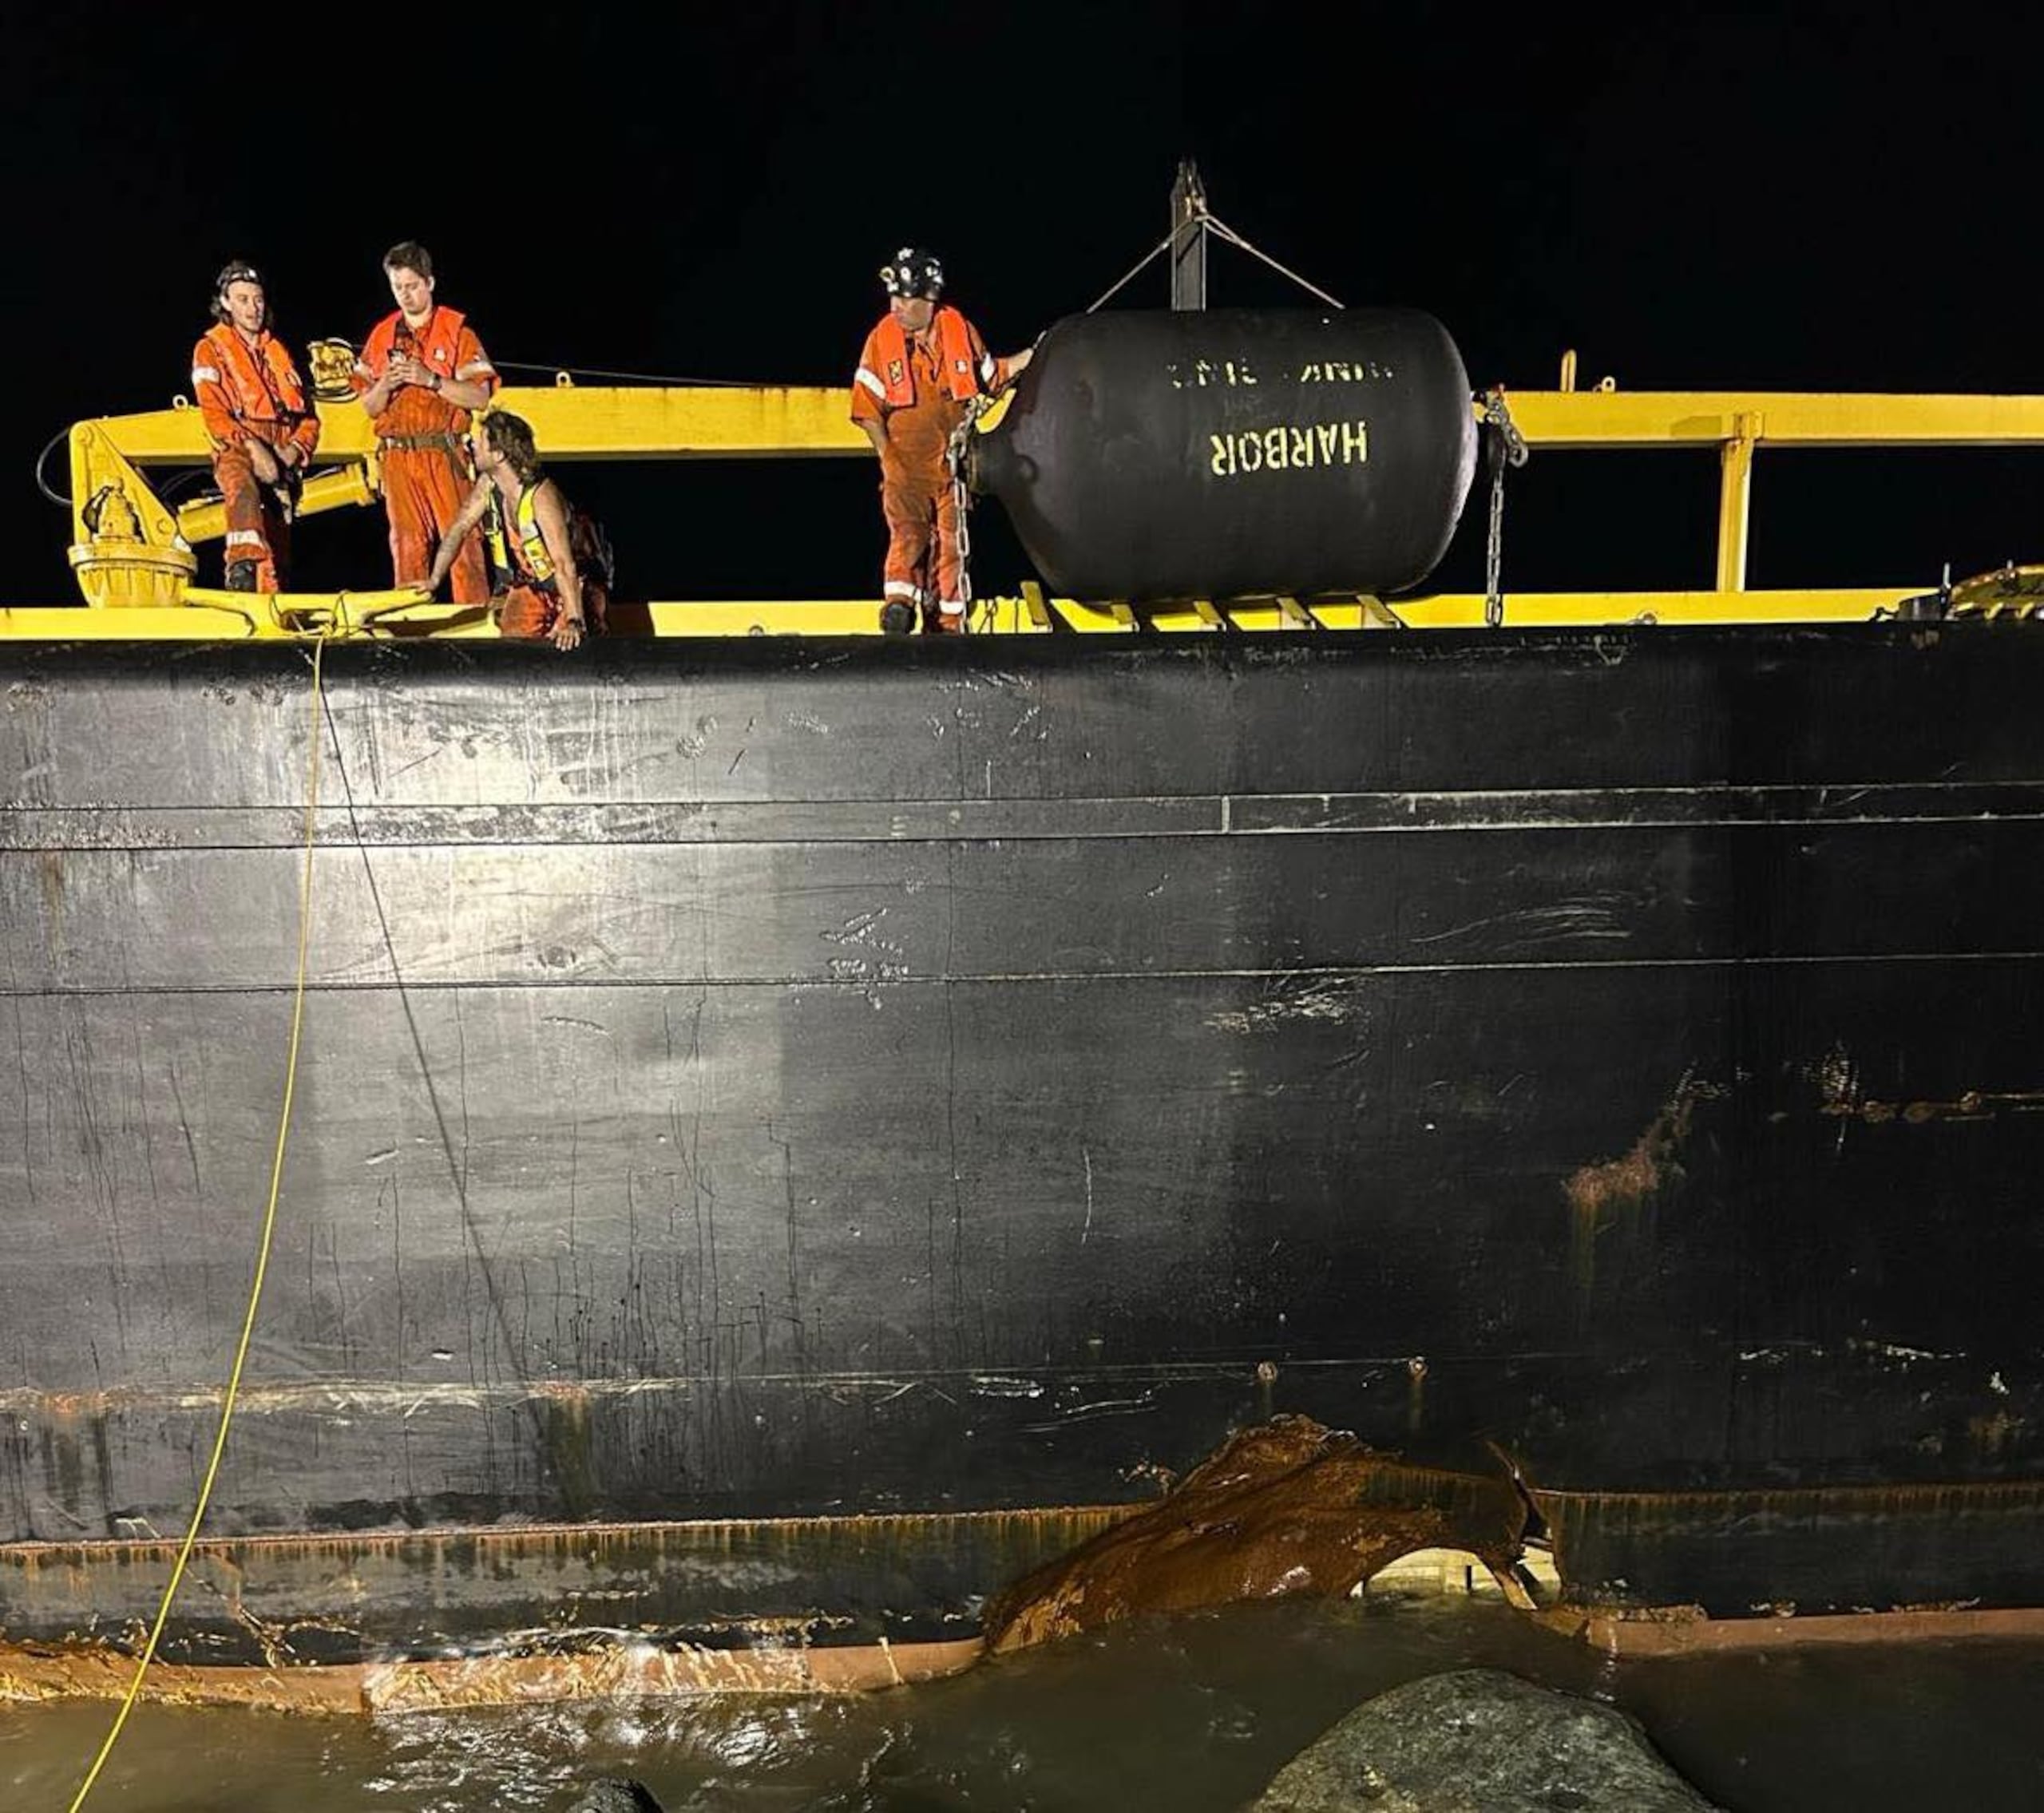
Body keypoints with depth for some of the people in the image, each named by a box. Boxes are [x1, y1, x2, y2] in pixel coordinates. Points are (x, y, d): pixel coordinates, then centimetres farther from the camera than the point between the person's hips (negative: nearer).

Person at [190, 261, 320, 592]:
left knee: (279, 548, -1)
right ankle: (243, 566, -55)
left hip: (282, 459, 5)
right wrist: (252, 447, -19)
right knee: (244, 490, -38)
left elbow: (308, 416, 18)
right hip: (237, 450, -5)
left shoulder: (278, 351, 23)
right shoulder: (210, 349, 9)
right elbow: (214, 413, -4)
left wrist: (294, 450, -2)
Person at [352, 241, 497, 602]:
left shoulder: (456, 329, 4)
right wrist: (384, 385, -8)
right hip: (397, 454, 4)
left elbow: (479, 396, -5)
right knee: (407, 544, 4)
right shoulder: (381, 335, 14)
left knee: (461, 539, -10)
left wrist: (431, 380, -15)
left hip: (444, 453, -3)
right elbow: (369, 407, 13)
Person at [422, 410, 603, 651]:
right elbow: (460, 527, 5)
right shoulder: (488, 484, -9)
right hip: (529, 586, 5)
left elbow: (564, 564, -38)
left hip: (574, 585, -5)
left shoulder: (541, 495, -31)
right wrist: (433, 580, 2)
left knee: (564, 644, -21)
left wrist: (574, 622, -46)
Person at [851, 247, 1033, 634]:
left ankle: (947, 623, 15)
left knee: (950, 543, 6)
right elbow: (867, 407, -2)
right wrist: (886, 456, -5)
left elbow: (992, 374, 15)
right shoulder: (882, 338, -5)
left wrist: (1032, 356, 6)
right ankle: (898, 603, -25)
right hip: (905, 464, -2)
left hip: (952, 461, 2)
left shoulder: (960, 330, -1)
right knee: (907, 535, -19)